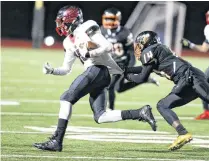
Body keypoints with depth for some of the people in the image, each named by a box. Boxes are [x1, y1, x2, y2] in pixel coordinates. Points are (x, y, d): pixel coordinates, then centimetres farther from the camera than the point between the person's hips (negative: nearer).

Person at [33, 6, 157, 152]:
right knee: (100, 117, 1)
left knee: (67, 98, -12)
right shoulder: (69, 42, 22)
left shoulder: (86, 29, -4)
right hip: (100, 76, 10)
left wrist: (89, 53, -18)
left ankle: (57, 141, -17)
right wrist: (51, 71, 6)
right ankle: (140, 113, -1)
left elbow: (108, 47, -11)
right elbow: (66, 69, 23)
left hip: (98, 69, -10)